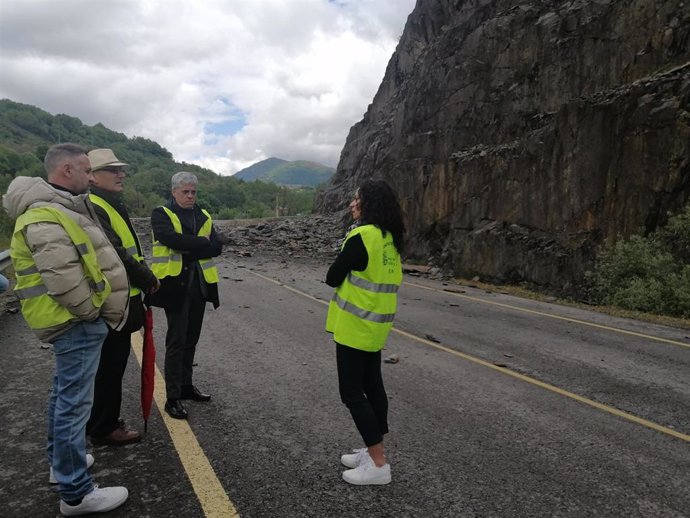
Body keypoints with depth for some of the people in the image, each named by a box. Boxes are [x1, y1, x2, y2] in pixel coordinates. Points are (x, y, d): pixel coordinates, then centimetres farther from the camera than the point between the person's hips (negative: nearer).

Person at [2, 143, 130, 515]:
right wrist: (92, 312, -15)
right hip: (77, 323, -11)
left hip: (75, 320, 11)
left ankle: (61, 461, 40)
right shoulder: (45, 217, -21)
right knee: (74, 402, -3)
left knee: (65, 394, 22)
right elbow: (63, 279, -28)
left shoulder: (61, 207, 14)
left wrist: (94, 310, 16)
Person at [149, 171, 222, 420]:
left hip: (199, 285, 6)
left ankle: (186, 385, 30)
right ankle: (172, 398, 4)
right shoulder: (161, 214, -1)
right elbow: (173, 239, -22)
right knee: (176, 341, -3)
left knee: (191, 339, 15)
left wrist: (188, 249, -12)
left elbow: (216, 248, 0)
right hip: (175, 284, -5)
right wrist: (202, 243, -14)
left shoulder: (203, 216, 14)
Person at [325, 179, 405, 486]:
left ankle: (378, 464, 5)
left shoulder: (361, 236, -20)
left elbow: (332, 278, -15)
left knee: (351, 392, 0)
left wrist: (346, 276, 3)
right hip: (376, 325, 9)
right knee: (372, 386, 16)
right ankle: (373, 452, 28)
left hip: (355, 325, -9)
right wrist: (355, 277, 0)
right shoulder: (389, 238, 7)